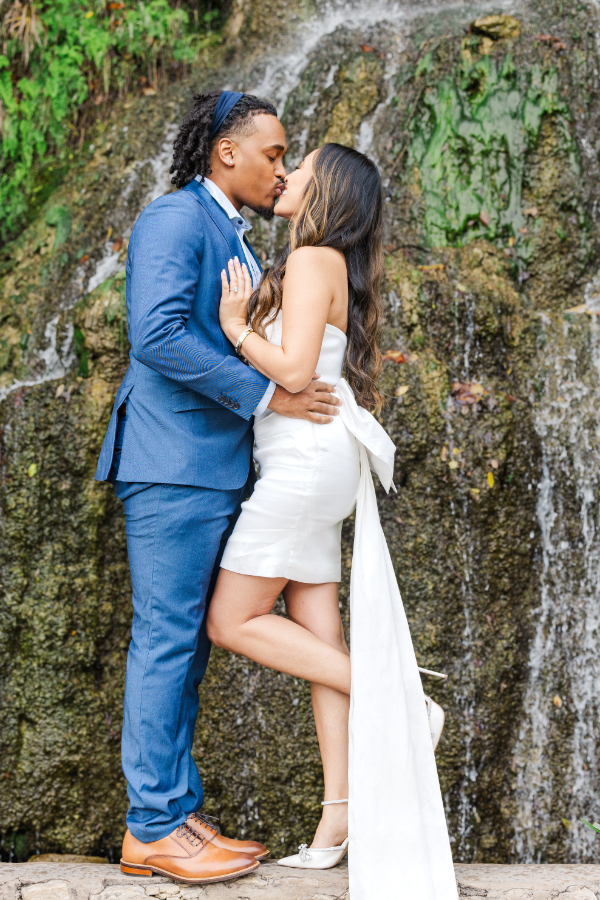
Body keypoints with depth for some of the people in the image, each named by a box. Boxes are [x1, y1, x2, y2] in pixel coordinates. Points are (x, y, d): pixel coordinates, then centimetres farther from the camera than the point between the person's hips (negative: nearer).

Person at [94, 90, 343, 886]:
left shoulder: (232, 239, 22)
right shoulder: (176, 218, -8)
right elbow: (157, 335, -22)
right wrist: (266, 395, -18)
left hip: (214, 468, 10)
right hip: (173, 462, -10)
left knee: (186, 644, 10)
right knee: (167, 639, -6)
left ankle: (175, 815, 16)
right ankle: (155, 826, 1)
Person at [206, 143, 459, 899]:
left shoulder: (313, 261, -10)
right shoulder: (330, 270, 19)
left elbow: (294, 371, -20)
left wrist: (234, 326, -6)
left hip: (305, 462, -10)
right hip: (310, 467, 10)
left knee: (233, 623, -4)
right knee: (318, 641, 4)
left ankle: (395, 701, -1)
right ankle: (341, 814, 3)